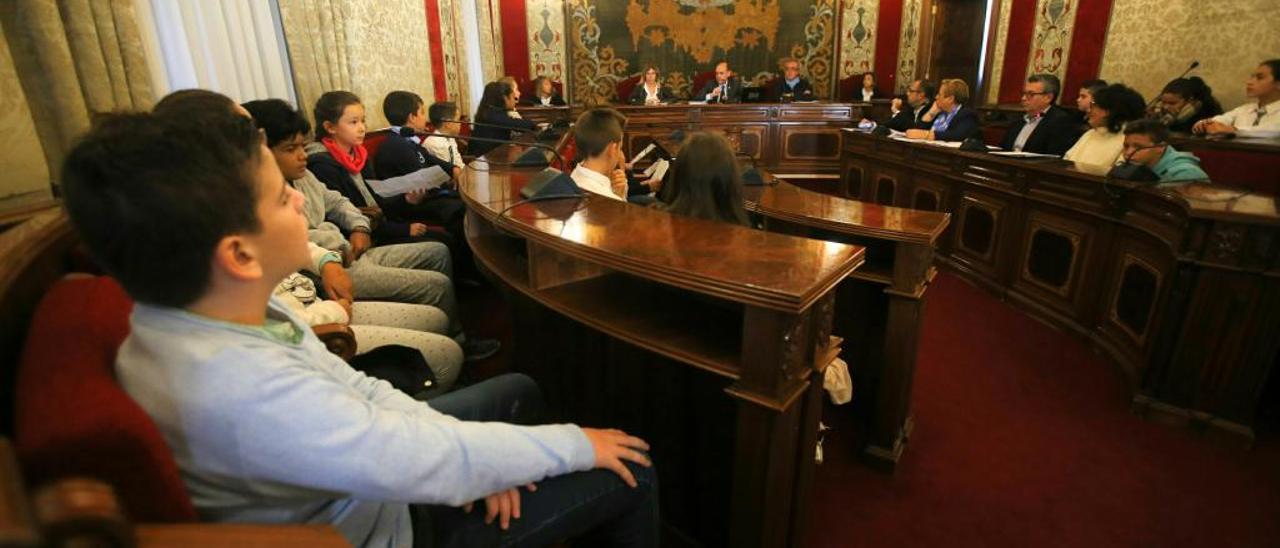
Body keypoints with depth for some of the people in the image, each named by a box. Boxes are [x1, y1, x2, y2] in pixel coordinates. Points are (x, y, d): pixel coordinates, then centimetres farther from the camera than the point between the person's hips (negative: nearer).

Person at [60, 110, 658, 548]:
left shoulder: (222, 313, -13)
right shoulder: (239, 389, -41)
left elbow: (350, 388, -5)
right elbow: (438, 463, -34)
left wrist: (468, 452, -10)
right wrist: (576, 444, -19)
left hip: (365, 455, 8)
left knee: (519, 389, 22)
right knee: (630, 472, -3)